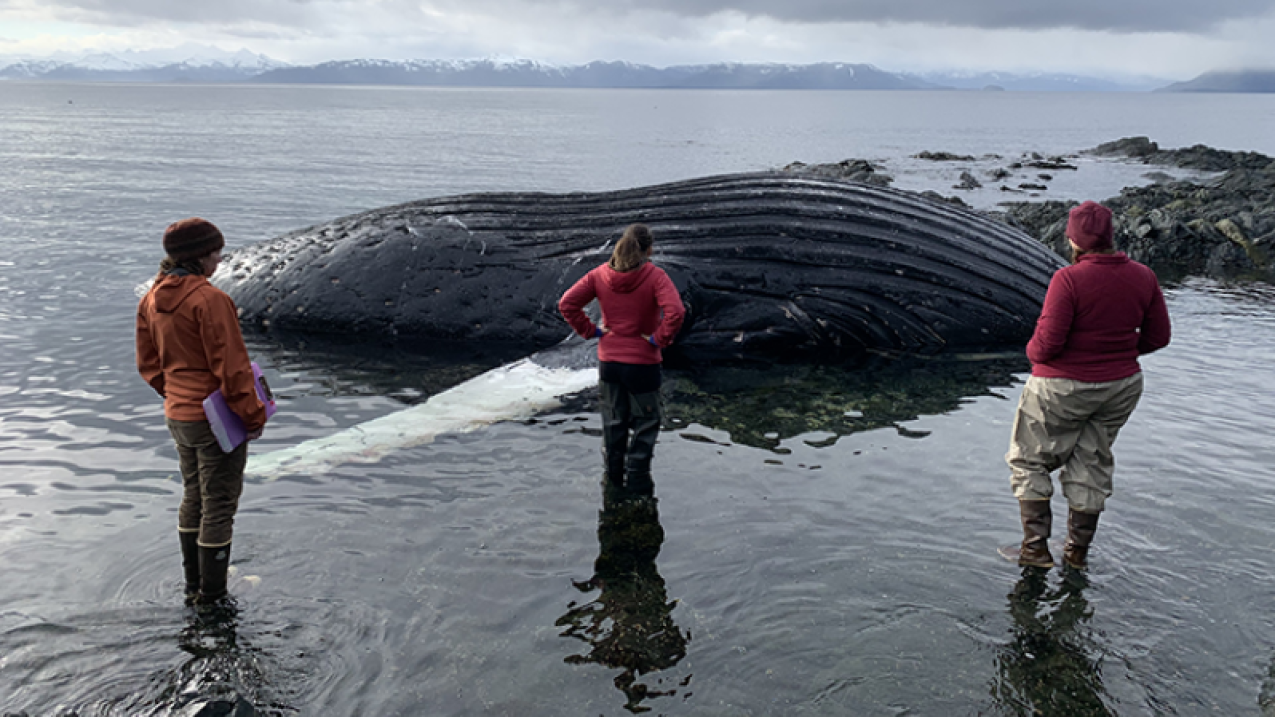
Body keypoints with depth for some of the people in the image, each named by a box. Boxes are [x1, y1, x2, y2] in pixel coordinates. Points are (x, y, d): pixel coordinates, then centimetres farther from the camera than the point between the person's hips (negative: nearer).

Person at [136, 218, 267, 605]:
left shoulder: (152, 299, 4)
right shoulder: (209, 299, -23)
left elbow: (149, 363, 11)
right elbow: (231, 366, -21)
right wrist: (253, 415, -12)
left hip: (178, 416, 8)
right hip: (218, 419, -8)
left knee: (193, 496, 22)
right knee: (219, 503, 5)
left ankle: (193, 585, 33)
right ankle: (211, 594, 15)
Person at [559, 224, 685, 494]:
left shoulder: (600, 275, -4)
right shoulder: (655, 276, -16)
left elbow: (567, 303, -9)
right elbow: (675, 312, -30)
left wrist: (589, 331, -2)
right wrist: (660, 339, -17)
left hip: (608, 360, 4)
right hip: (643, 363, -4)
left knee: (613, 420, 20)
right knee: (645, 422, 13)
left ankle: (614, 473, 31)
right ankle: (638, 478, 14)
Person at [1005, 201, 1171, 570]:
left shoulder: (1068, 280, -22)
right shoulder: (1143, 277, -4)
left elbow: (1048, 342, -24)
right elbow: (1158, 336, 3)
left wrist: (1034, 352, -3)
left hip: (1062, 388, -6)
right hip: (1121, 386, 6)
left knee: (1030, 461, 12)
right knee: (1091, 463, 19)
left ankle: (1036, 546, 11)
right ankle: (1079, 550, 28)